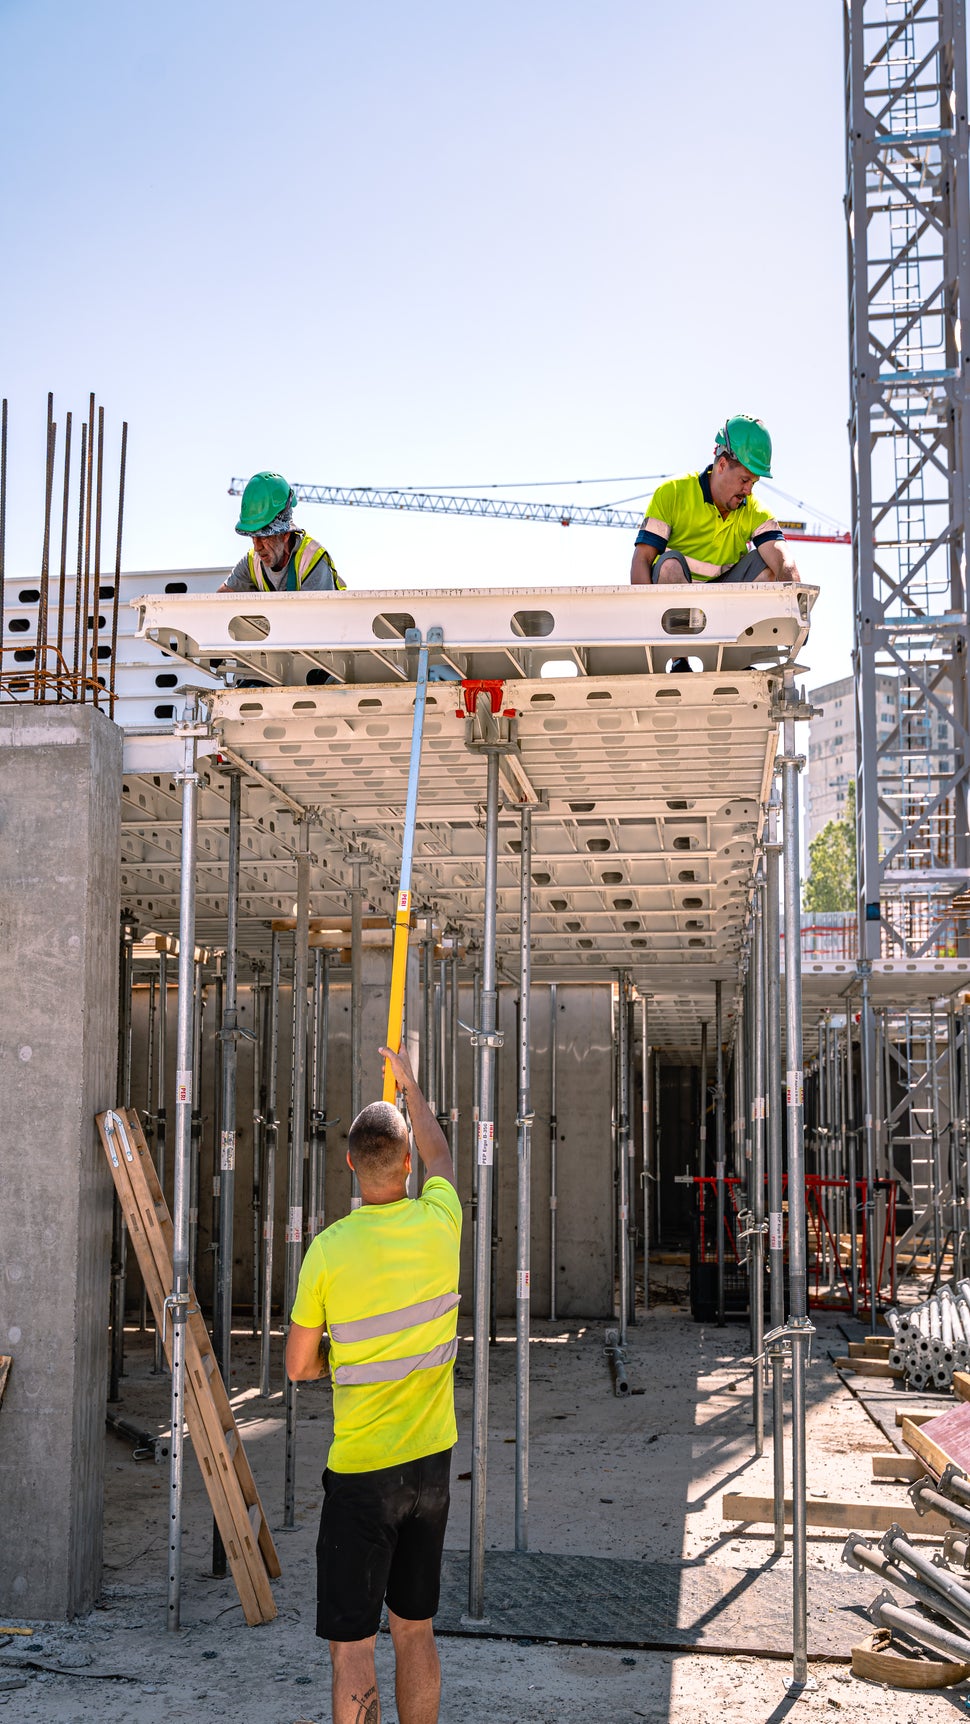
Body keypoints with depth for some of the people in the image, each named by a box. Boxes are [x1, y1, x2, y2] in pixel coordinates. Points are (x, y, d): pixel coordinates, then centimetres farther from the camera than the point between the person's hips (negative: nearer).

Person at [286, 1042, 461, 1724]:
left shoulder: (329, 1250, -15)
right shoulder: (439, 1221, -6)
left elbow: (298, 1367, -3)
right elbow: (441, 1153, 19)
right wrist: (410, 1083, 32)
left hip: (361, 1470, -4)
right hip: (432, 1461, 4)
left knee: (352, 1644, 2)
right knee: (416, 1629, 17)